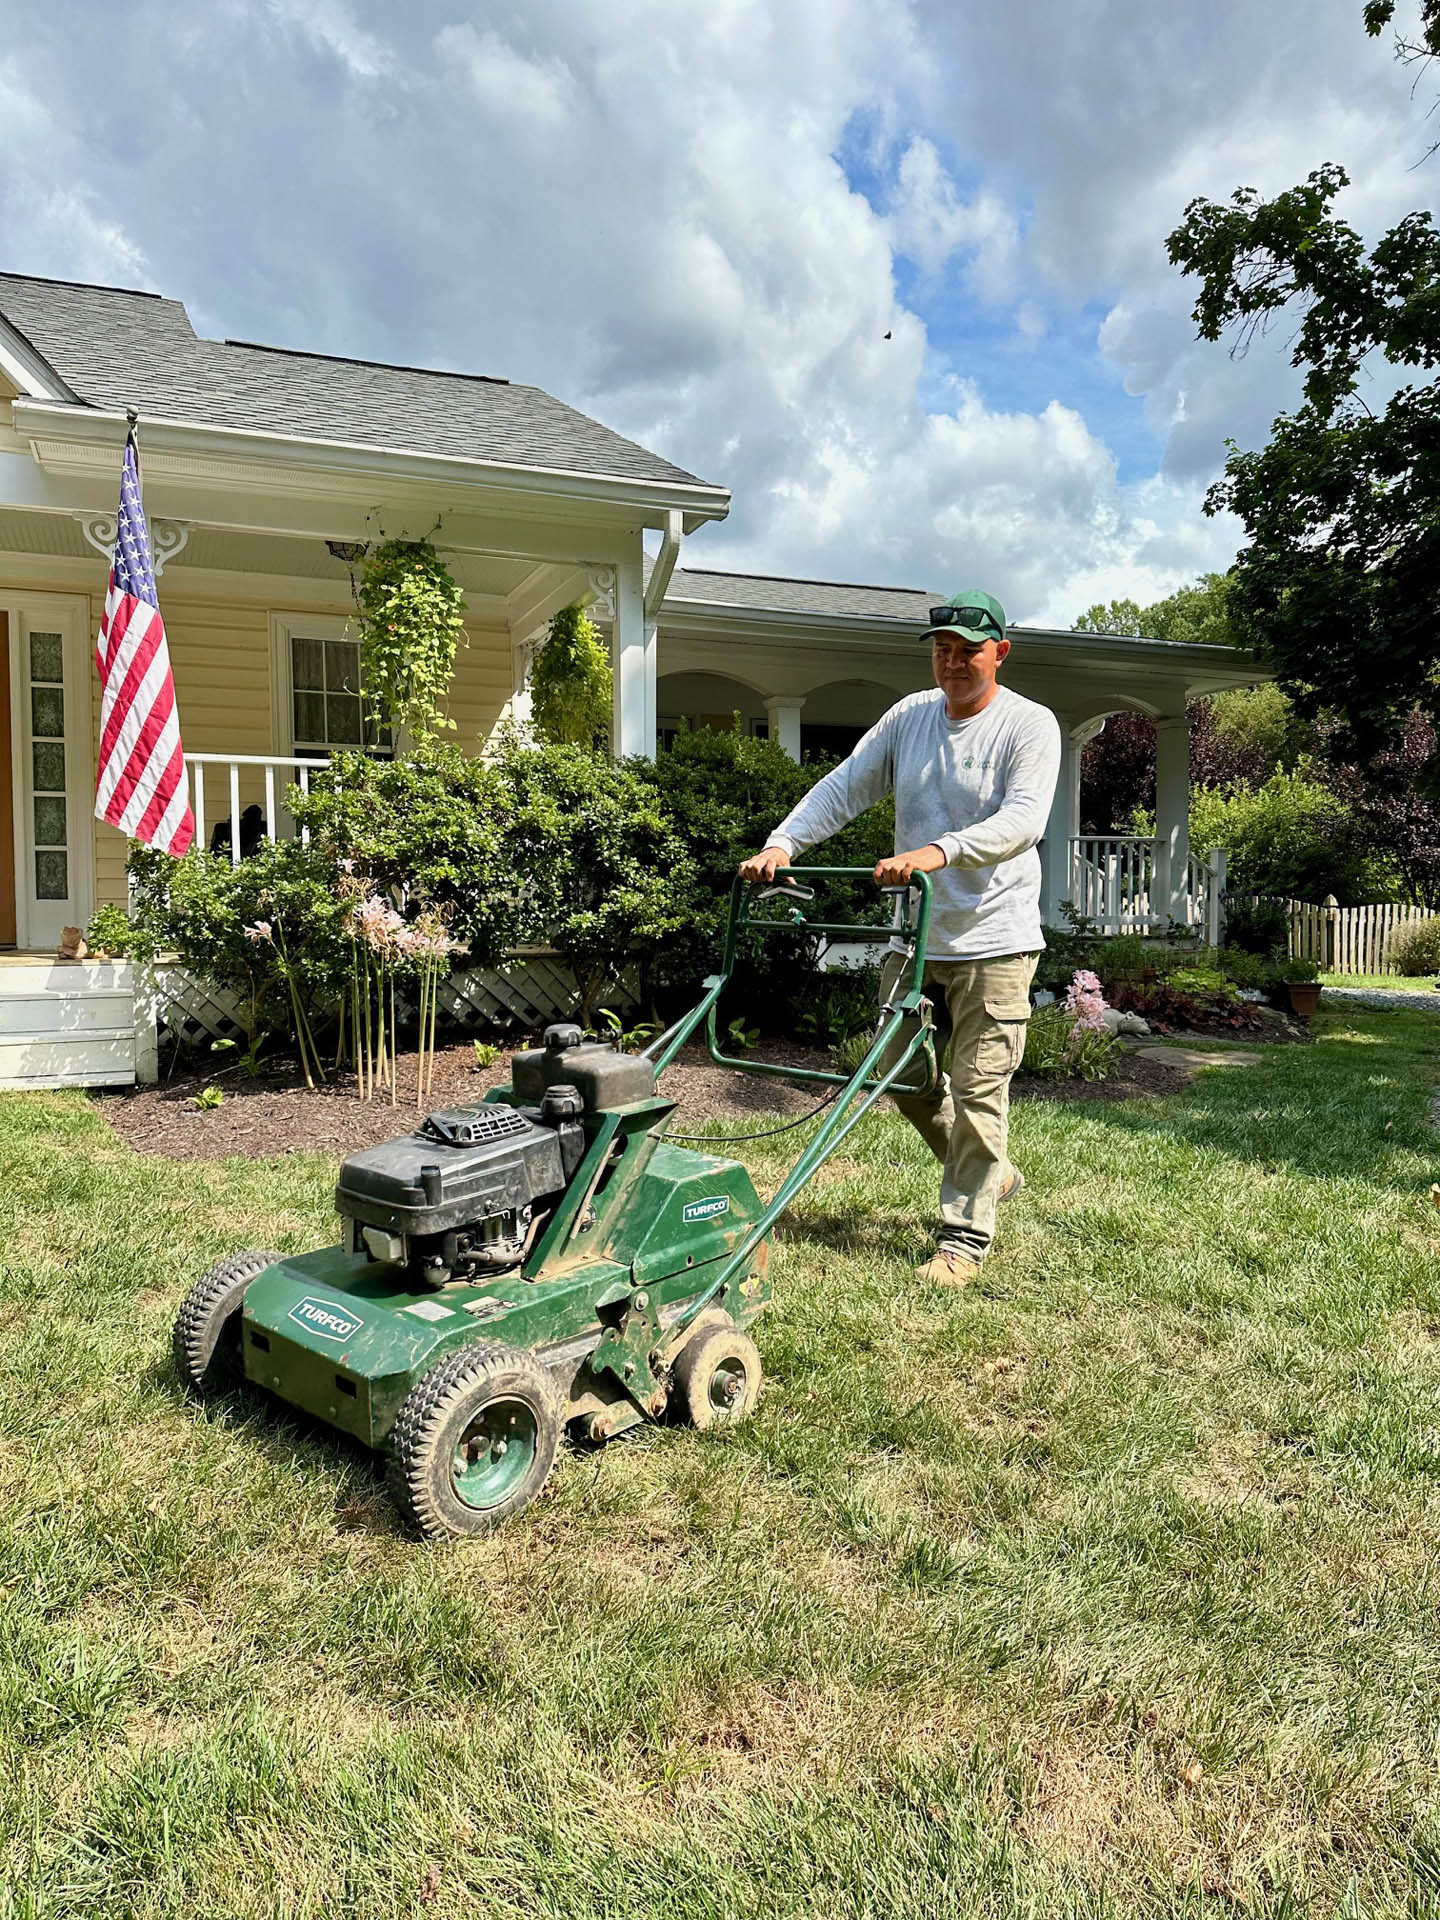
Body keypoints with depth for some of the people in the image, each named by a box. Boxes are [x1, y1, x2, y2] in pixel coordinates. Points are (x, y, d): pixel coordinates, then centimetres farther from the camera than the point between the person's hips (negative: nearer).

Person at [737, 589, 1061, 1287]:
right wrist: (781, 845, -12)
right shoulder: (909, 716, 9)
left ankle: (965, 1234, 12)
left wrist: (936, 852, -36)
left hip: (993, 941, -6)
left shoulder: (1030, 725, -7)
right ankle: (989, 1171, 36)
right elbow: (842, 787, 3)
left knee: (977, 1088, -2)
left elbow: (1022, 822, -21)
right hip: (912, 938, 6)